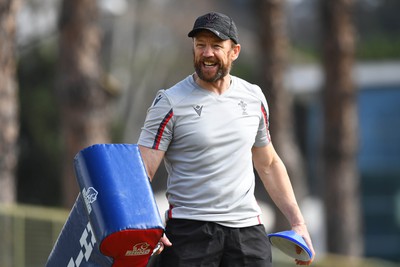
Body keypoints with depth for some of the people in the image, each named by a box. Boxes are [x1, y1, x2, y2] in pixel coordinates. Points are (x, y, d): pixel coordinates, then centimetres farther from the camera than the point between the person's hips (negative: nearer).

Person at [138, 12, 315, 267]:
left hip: (248, 227, 4)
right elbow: (143, 171, -9)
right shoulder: (170, 103, -4)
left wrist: (298, 222, 16)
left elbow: (269, 164, 23)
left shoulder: (254, 98, 11)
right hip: (189, 227, -4)